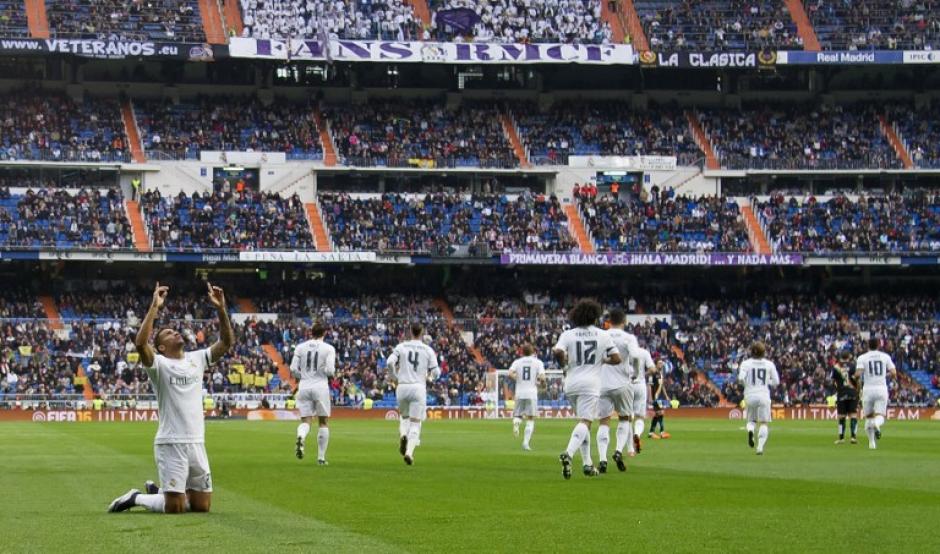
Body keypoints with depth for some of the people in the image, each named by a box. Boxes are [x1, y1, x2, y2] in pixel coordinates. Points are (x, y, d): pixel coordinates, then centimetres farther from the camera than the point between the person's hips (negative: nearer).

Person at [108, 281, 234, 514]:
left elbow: (227, 342, 9)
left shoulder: (197, 359, 14)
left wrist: (221, 309, -3)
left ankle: (158, 491, 35)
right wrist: (154, 307, -23)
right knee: (175, 507, -9)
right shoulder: (159, 364, -4)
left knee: (202, 506, 12)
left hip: (197, 443, 6)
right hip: (170, 444, -6)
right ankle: (135, 498, 17)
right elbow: (140, 344, -23)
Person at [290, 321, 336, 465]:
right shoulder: (328, 348, -4)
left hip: (304, 387, 2)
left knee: (305, 421, 4)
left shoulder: (300, 347, 4)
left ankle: (301, 437, -32)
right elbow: (330, 371, -14)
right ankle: (321, 457, 11)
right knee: (324, 422, 12)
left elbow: (293, 369, 0)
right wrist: (327, 372, 9)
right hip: (321, 387, -2)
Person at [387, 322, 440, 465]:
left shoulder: (401, 347, 5)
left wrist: (395, 376, 9)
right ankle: (409, 451, -16)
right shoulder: (428, 350, 3)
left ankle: (403, 434, -6)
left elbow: (390, 362, -9)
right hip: (418, 388, -1)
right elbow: (435, 373, -1)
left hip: (402, 387, 1)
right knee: (415, 423, 2)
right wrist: (437, 369, 23)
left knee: (403, 416, 25)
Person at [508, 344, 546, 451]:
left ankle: (516, 422, -21)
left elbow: (510, 374, -9)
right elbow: (542, 378, -9)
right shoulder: (538, 362, 4)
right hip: (532, 393, -1)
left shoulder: (517, 362, 8)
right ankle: (525, 442, -6)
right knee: (530, 419, 6)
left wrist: (518, 379, 8)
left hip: (519, 393, 1)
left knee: (517, 415, 16)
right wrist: (539, 381, 14)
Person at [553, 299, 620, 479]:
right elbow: (616, 358, 2)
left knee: (584, 421, 18)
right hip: (591, 384, -3)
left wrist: (563, 362, 8)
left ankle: (587, 463, 18)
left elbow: (558, 352, -13)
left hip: (571, 383, 4)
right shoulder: (603, 335, 3)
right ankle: (568, 454, -37)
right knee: (585, 422, -12)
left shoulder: (568, 334, 4)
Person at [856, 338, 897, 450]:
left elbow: (858, 374, -12)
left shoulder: (862, 358, 1)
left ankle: (872, 442, 10)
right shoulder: (885, 356, 6)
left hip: (868, 390, 0)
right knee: (880, 416, 0)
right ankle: (877, 423, -36)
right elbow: (894, 373, 0)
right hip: (882, 389, 0)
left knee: (868, 417, 13)